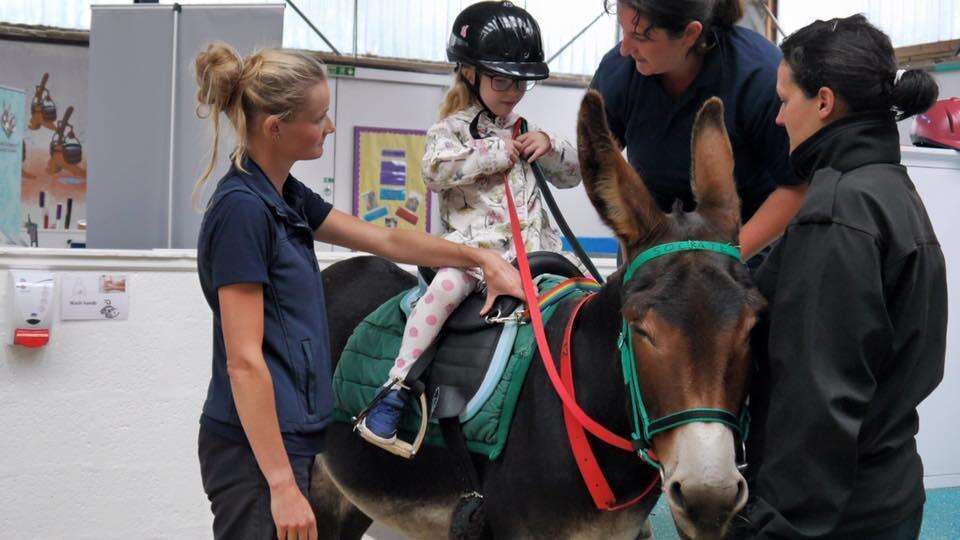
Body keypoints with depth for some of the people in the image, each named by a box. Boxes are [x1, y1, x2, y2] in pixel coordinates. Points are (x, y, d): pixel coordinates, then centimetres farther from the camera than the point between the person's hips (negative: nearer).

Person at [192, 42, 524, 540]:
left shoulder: (285, 197, 10)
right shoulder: (241, 209, -18)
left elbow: (384, 240, 21)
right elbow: (244, 361, -21)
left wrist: (480, 257, 18)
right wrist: (282, 486, -23)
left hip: (290, 438, 10)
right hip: (256, 449, -10)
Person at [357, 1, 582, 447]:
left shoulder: (523, 128, 20)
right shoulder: (452, 128, 5)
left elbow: (571, 175, 24)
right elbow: (434, 169, -15)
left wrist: (550, 147, 3)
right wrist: (494, 154, -13)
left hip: (530, 247, 5)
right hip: (473, 242, -5)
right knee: (446, 286, -31)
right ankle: (396, 390, -30)